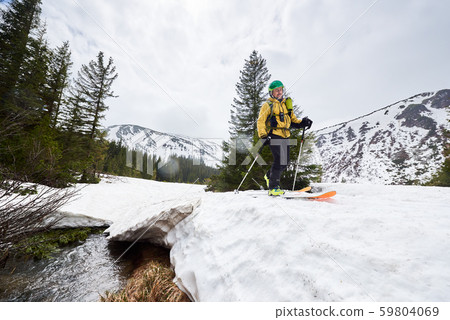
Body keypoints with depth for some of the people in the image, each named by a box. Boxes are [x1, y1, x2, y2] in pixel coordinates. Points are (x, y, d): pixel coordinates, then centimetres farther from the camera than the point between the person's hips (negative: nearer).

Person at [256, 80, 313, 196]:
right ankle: (273, 188, -9)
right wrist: (263, 135, -15)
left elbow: (292, 119, 26)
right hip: (274, 135, -7)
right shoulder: (268, 105, 4)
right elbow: (260, 121, -2)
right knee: (279, 161, -17)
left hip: (285, 136, 7)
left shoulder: (286, 103, 23)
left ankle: (269, 176, 30)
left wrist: (302, 123, 7)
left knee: (285, 162, 7)